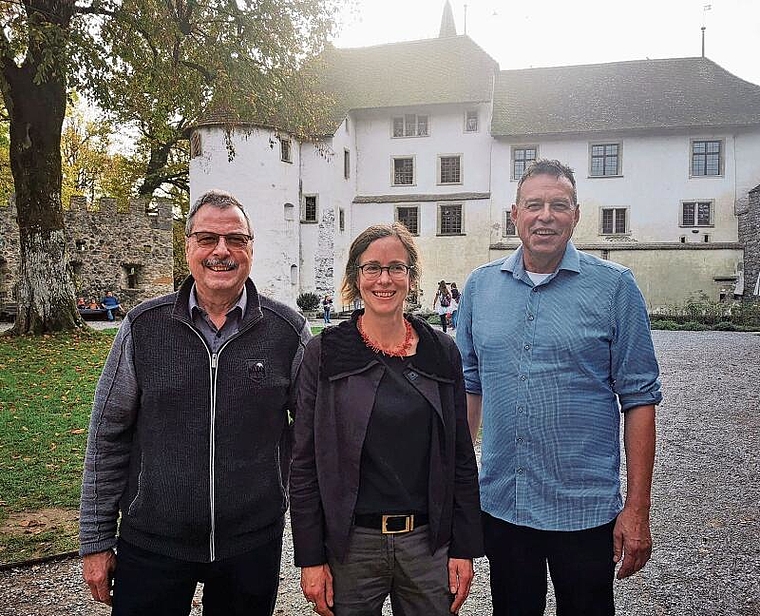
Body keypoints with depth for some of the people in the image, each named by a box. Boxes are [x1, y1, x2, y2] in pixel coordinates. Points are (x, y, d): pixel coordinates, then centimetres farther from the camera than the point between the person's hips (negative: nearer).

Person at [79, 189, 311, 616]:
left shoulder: (289, 331, -6)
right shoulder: (144, 327, -4)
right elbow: (108, 439, 2)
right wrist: (96, 542, 3)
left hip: (254, 544, 0)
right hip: (151, 545, 1)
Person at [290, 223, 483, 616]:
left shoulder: (442, 352, 0)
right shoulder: (325, 353, -5)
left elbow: (461, 458, 4)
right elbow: (305, 463, -4)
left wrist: (465, 548, 2)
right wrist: (310, 558, -5)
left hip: (429, 541, 2)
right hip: (350, 543, -1)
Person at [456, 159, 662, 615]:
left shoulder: (614, 286, -7)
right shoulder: (481, 286, 2)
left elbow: (639, 399, -6)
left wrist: (638, 509, -8)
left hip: (585, 507, -2)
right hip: (500, 504, 3)